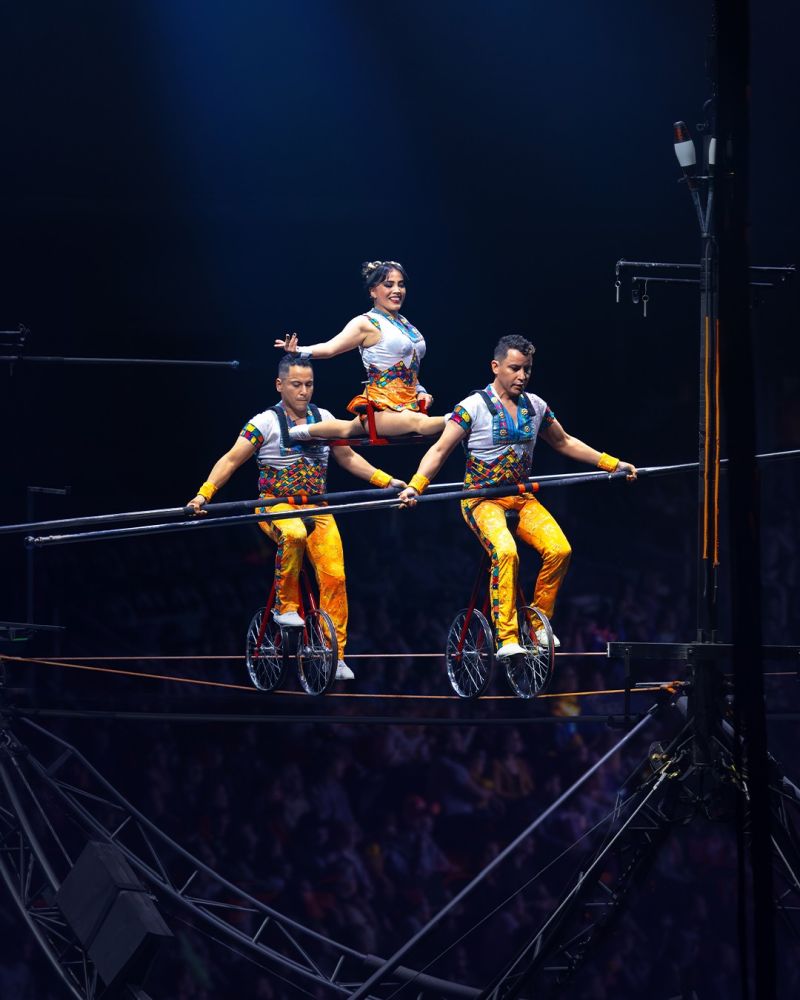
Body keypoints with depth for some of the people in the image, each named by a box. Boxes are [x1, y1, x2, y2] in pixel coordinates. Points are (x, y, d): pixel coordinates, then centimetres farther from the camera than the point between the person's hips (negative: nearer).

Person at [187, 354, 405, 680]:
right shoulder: (265, 423, -6)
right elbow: (231, 460, -10)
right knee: (293, 533, -39)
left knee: (334, 576, -12)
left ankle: (334, 655, -2)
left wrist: (385, 480, 12)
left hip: (317, 508, 4)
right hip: (276, 506, -4)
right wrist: (204, 493, -24)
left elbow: (348, 458, 20)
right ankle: (285, 605, -19)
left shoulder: (324, 419, 8)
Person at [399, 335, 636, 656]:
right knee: (505, 551, -33)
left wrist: (612, 464, 20)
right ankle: (506, 639, -31)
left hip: (522, 498, 5)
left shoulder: (535, 406, 9)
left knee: (559, 549, -20)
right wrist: (415, 485, -26)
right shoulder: (474, 406, -7)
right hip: (482, 499, -5)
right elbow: (440, 450, -11)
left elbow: (564, 443, 22)